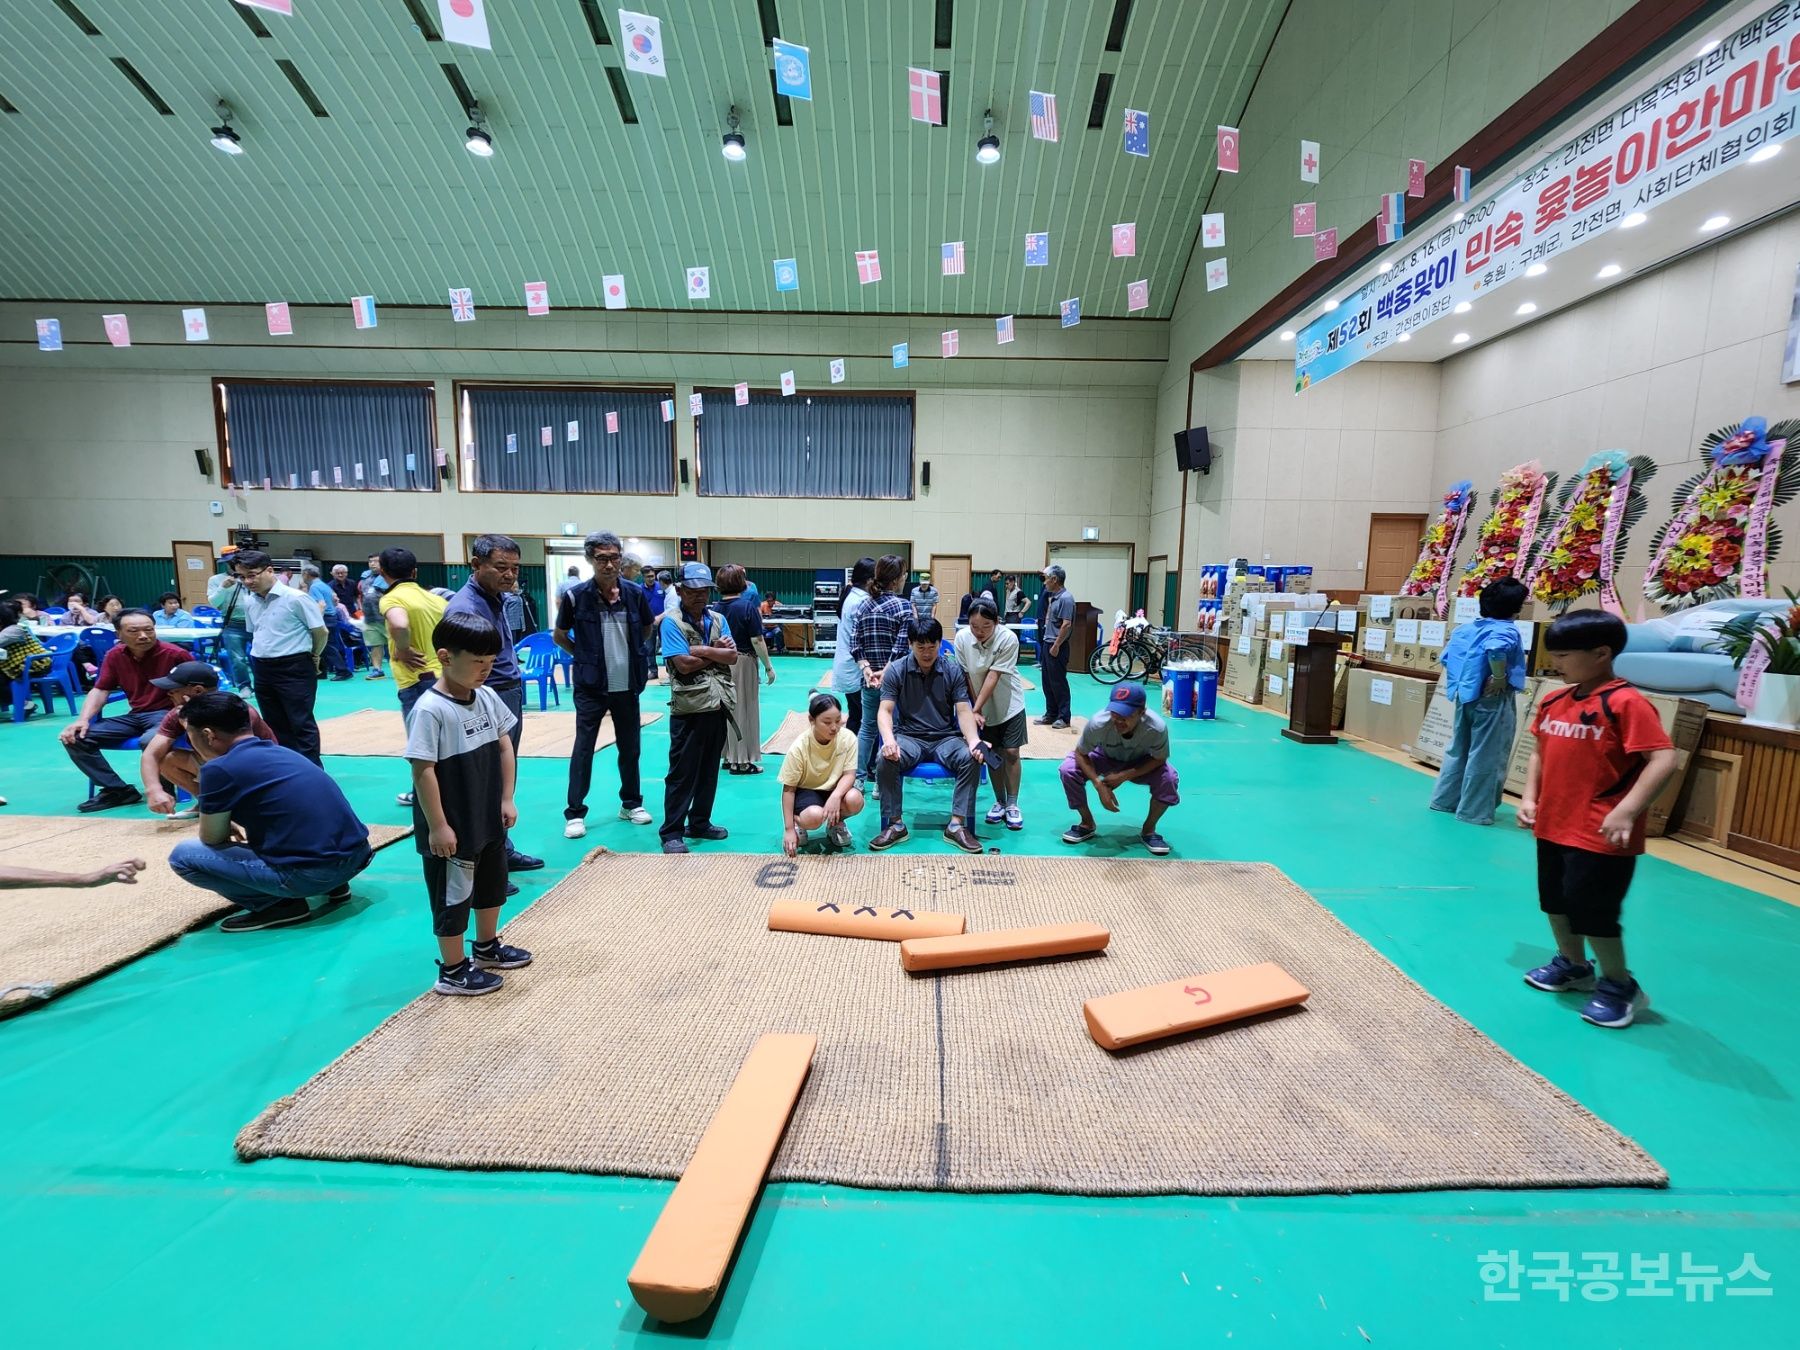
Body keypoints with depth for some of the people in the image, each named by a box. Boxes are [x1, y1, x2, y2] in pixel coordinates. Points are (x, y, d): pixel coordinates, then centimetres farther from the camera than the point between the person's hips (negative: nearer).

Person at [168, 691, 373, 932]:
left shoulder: (219, 769, -6)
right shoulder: (281, 751, 16)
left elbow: (211, 838, 7)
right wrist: (237, 826, 39)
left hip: (311, 873, -8)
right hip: (358, 855, 8)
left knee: (183, 855, 6)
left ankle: (281, 904, 1)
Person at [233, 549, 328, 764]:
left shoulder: (295, 598, -13)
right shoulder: (249, 601, 8)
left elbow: (321, 632, -7)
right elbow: (253, 633, 23)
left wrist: (313, 658, 6)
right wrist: (263, 656, 17)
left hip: (294, 668, -7)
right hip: (262, 670, 7)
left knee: (301, 724, -4)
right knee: (275, 725, 14)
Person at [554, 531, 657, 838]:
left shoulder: (635, 593, -2)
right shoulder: (575, 596, -9)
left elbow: (647, 630, 16)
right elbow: (558, 637, 6)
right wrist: (585, 655, 7)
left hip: (627, 685, 3)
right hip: (591, 686, -3)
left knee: (630, 747, 12)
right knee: (583, 749, 3)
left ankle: (631, 803, 28)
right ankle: (574, 813, 14)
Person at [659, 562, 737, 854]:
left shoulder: (718, 620, 11)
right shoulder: (671, 622, -6)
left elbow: (732, 657, 0)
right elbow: (684, 664, -16)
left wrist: (703, 650, -12)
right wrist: (718, 654, -5)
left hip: (717, 706, 6)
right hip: (688, 708, -6)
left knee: (709, 770, 15)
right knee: (682, 773, 0)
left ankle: (699, 823, 29)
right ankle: (671, 833, 11)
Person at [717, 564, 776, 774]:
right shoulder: (747, 607, -14)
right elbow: (757, 641, -15)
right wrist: (768, 666, -7)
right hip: (743, 662, -5)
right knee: (744, 709, 4)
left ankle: (729, 756, 26)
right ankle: (742, 761, 10)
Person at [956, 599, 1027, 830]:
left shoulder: (1008, 638, -24)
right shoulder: (962, 637, -16)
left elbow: (993, 677, -24)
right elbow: (966, 676, -11)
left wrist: (975, 709, -23)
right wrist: (975, 710, -12)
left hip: (1009, 704, -2)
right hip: (982, 707, 2)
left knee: (1011, 752, -2)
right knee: (992, 754, 7)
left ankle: (1012, 805, 12)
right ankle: (999, 802, 22)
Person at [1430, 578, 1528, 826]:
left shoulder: (1464, 629, 8)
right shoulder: (1507, 631, -14)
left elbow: (1446, 658, 11)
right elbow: (1495, 650, -36)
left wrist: (1460, 681, 12)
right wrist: (1500, 678, -23)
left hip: (1464, 696, 7)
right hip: (1492, 701, -7)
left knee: (1458, 750, 18)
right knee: (1485, 757, 2)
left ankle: (1444, 799, 25)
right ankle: (1474, 811, 8)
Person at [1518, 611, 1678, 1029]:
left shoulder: (1626, 703, -16)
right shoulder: (1554, 702, 5)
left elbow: (1663, 760, -20)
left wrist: (1625, 812, -27)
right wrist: (1529, 796, 4)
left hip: (1599, 836, -7)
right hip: (1552, 826, 8)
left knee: (1593, 911, 2)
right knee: (1555, 901, 20)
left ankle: (1620, 986, 25)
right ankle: (1573, 965, 40)